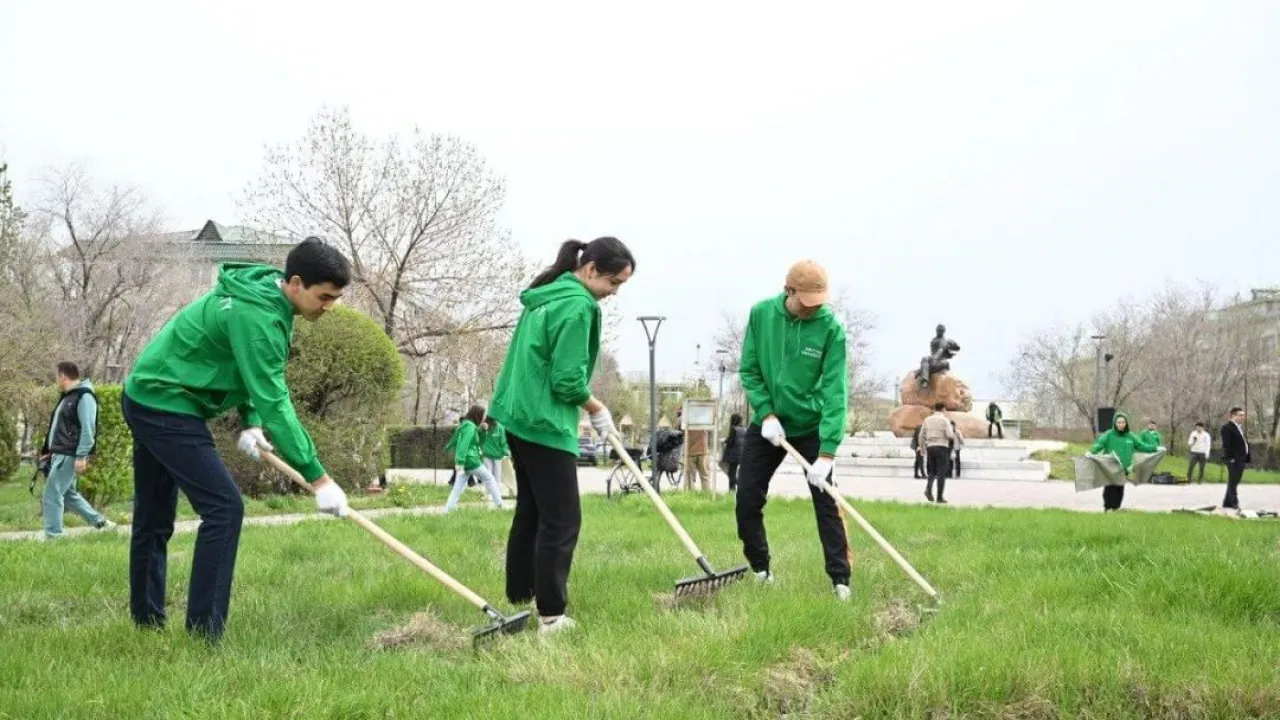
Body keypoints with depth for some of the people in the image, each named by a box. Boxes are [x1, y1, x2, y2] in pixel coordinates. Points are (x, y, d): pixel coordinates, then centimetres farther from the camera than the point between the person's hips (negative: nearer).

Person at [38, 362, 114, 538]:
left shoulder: (84, 396, -13)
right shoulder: (67, 396, 18)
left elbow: (88, 429, -20)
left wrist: (81, 456, -25)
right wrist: (49, 450, 23)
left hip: (69, 456, -10)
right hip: (59, 455, 10)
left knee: (52, 495, -10)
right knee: (68, 494, 16)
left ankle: (53, 536, -6)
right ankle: (100, 523, 23)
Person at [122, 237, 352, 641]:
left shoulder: (264, 296, 5)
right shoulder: (255, 315, -25)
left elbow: (259, 379, 16)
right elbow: (274, 402, -28)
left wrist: (251, 422, 0)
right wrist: (317, 478, -27)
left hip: (147, 398, 10)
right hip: (167, 406, -10)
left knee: (154, 516, 16)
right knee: (223, 506, -14)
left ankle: (146, 621, 27)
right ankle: (204, 633, -13)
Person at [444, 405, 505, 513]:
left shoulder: (464, 425, 14)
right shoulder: (470, 427, -15)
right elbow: (464, 444, -24)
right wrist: (460, 461, -30)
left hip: (462, 462, 8)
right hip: (471, 461, -8)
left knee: (458, 487, 4)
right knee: (489, 478, 7)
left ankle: (447, 510, -3)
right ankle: (499, 504, 12)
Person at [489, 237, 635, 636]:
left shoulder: (545, 296, 13)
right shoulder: (578, 305, -17)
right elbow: (568, 381, -19)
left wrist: (587, 403, 16)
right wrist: (597, 409, -3)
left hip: (520, 417, 10)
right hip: (545, 424, -10)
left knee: (530, 512, 16)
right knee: (561, 520, -5)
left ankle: (519, 599, 22)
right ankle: (550, 614, -5)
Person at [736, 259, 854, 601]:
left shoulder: (831, 328, -21)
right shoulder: (761, 314, -12)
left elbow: (835, 392, -24)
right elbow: (749, 370, -4)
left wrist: (827, 453, -31)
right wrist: (766, 413, -18)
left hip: (811, 427, -3)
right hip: (767, 424, 3)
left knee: (826, 502, -5)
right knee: (747, 500, 2)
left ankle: (840, 579, 1)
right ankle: (760, 569, 19)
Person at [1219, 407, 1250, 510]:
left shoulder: (1240, 427, 21)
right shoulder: (1227, 427, -10)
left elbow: (1244, 442, 20)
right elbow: (1226, 444, -17)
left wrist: (1248, 457, 13)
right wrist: (1230, 458, -24)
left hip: (1241, 459, 10)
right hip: (1233, 459, -10)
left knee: (1235, 482, 13)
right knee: (1233, 481, -7)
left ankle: (1227, 503, 19)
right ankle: (1234, 503, -7)